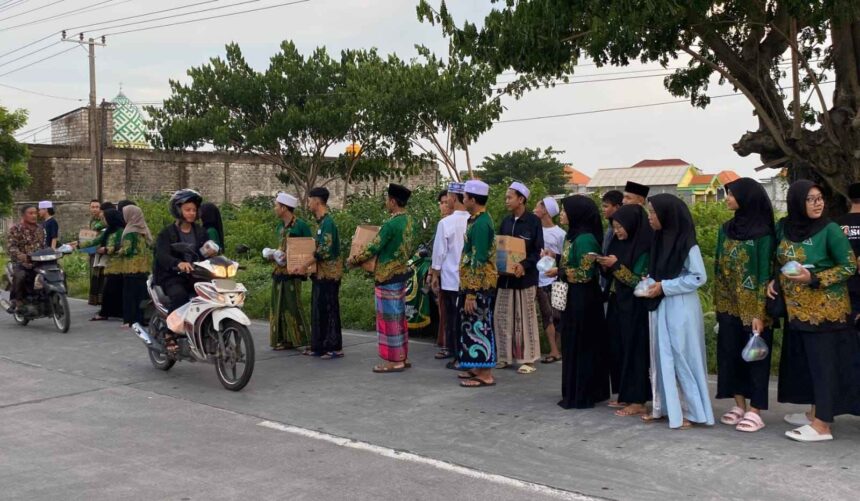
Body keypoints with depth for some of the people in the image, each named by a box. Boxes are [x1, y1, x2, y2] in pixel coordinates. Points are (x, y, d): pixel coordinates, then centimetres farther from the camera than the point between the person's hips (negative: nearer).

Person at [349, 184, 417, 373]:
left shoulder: (391, 224, -20)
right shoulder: (409, 221, 7)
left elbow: (373, 248, -15)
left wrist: (353, 260, -2)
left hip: (388, 276, -9)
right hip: (401, 273, 9)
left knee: (389, 317, -2)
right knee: (398, 316, 14)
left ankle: (394, 361, 3)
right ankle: (402, 357, 20)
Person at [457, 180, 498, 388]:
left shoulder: (480, 224, -18)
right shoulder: (479, 220, 13)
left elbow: (478, 261, -22)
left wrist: (471, 293, -22)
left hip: (479, 285, -10)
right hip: (474, 284, 10)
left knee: (478, 326, -4)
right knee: (473, 326, 15)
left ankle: (486, 375, 2)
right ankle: (478, 368, 24)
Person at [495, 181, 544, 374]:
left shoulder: (533, 221, -6)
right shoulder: (506, 221, 11)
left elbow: (538, 251, -9)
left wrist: (524, 265, -23)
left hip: (525, 276, -6)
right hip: (505, 276, 6)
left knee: (525, 318, 2)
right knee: (502, 317, 7)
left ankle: (527, 359, 10)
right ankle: (505, 356, 18)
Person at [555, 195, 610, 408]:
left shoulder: (585, 239, -18)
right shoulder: (572, 235, 11)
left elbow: (585, 274, -20)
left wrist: (559, 271, -12)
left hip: (583, 299, -10)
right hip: (572, 297, 10)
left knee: (581, 345, -1)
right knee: (572, 344, 14)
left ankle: (581, 396, 7)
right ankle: (575, 392, 24)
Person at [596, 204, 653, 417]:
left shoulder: (644, 248, -14)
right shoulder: (619, 244, 10)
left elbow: (639, 282, -17)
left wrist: (616, 265, -18)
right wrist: (606, 266, -3)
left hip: (635, 308, -8)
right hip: (617, 304, 8)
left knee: (634, 350, -4)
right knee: (617, 350, 11)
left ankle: (638, 401, 2)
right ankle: (625, 394, 21)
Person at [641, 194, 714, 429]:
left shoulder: (687, 243, -14)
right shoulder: (660, 239, 8)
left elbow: (699, 277, -15)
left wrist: (664, 286, -16)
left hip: (680, 309, -7)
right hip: (660, 307, 8)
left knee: (682, 358, -1)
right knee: (662, 357, 12)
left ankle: (691, 412, 9)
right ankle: (663, 407, 22)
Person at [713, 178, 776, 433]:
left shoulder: (763, 234, -11)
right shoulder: (726, 229, 8)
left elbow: (765, 274, -13)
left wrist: (759, 313, -17)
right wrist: (718, 304, 8)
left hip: (752, 307, -6)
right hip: (729, 305, 6)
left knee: (754, 355, 1)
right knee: (730, 353, 9)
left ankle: (755, 411, 9)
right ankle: (739, 405, 20)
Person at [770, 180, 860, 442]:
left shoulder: (830, 230, -13)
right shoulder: (784, 227, 2)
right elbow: (779, 261, 17)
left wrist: (813, 278, -19)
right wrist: (773, 281, 0)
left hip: (824, 309, -6)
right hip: (796, 308, 6)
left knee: (823, 362, -3)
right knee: (804, 360, 12)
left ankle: (822, 425, 2)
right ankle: (816, 413, 26)